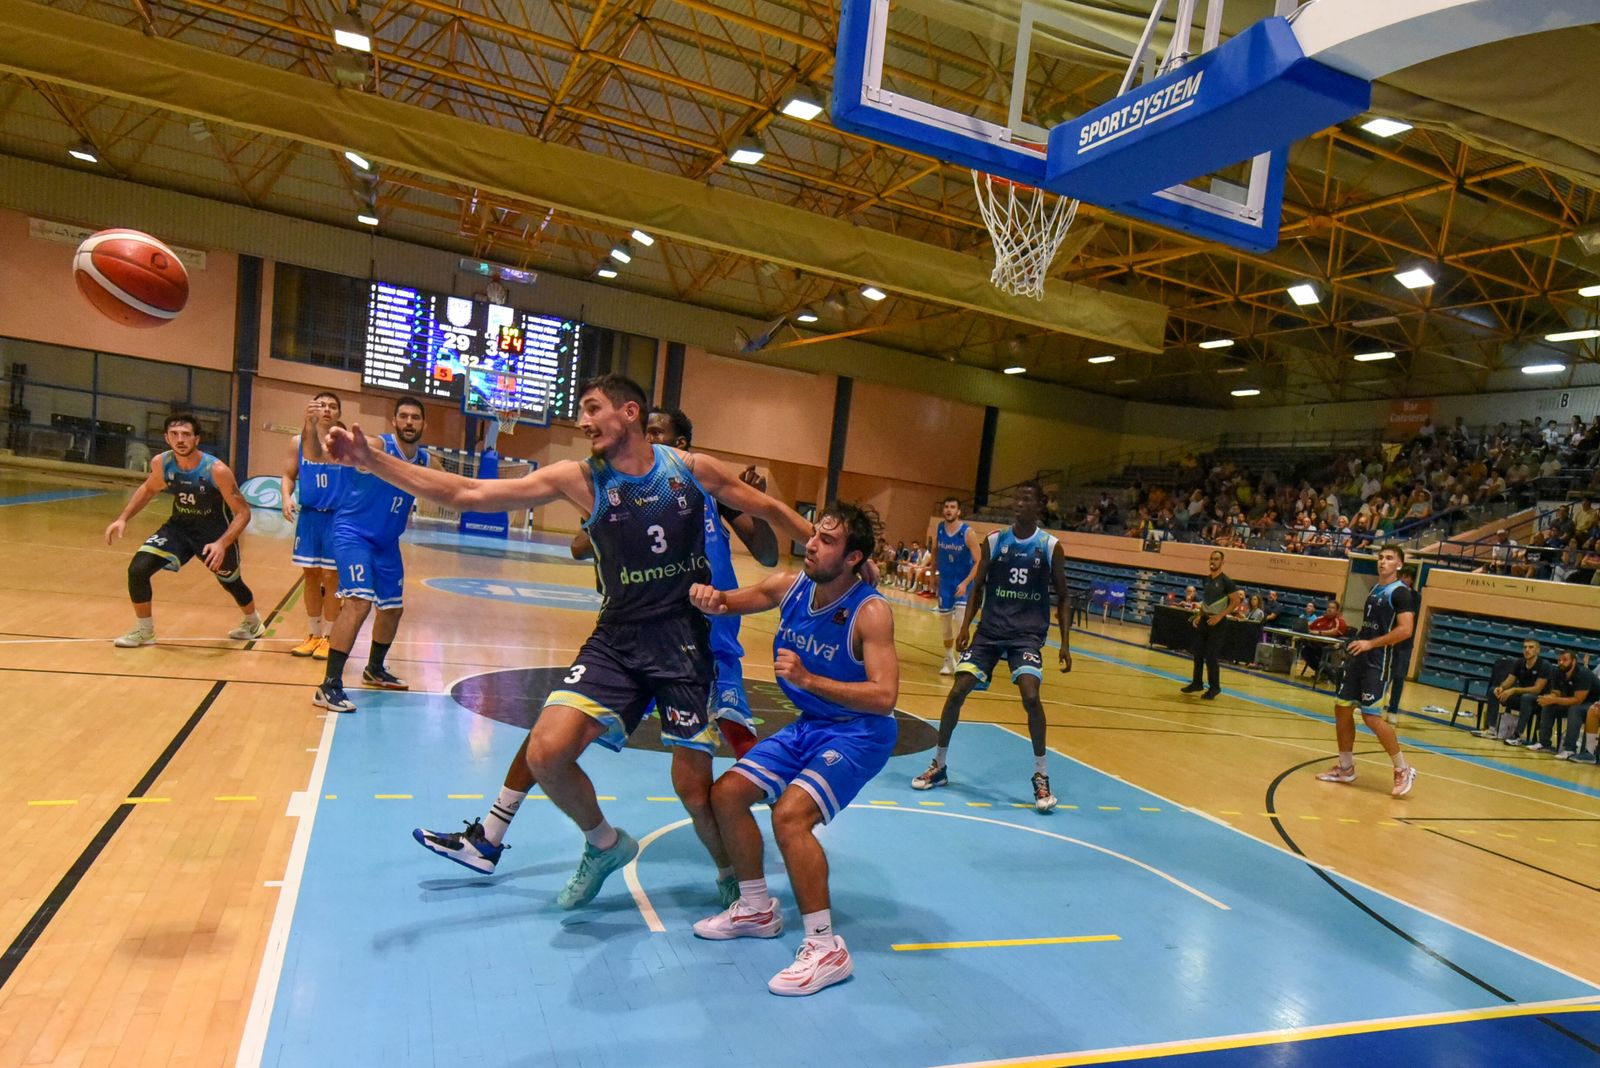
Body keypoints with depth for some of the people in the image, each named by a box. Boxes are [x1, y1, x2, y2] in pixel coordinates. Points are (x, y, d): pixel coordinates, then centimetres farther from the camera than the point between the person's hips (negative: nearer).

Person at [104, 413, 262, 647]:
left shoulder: (216, 470, -30)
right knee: (137, 569, -13)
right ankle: (144, 631, 9)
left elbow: (243, 512, -24)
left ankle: (253, 622, 47)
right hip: (179, 527, 4)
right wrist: (123, 519, -1)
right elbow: (148, 489, 8)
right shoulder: (161, 463, -16)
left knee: (232, 582, 15)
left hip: (216, 532, -3)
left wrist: (222, 544, -37)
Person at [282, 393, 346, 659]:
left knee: (331, 577, 1)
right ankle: (314, 635, 23)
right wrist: (287, 497, -8)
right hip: (308, 516, 3)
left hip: (337, 517, -3)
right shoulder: (298, 441, 5)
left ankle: (327, 637, 14)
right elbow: (289, 475, 9)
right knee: (311, 576, 10)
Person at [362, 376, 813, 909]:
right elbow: (469, 493, -9)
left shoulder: (693, 469, -3)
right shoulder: (580, 479, -4)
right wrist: (371, 460, -17)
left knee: (694, 789, 2)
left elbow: (770, 510, 10)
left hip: (686, 640, -2)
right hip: (617, 638, 2)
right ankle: (605, 844, 18)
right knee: (547, 754, -12)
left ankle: (733, 877, 33)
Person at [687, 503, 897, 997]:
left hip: (860, 733, -8)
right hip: (808, 726, 8)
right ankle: (756, 910, 26)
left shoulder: (870, 612, -24)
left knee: (789, 813, -25)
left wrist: (809, 679, -35)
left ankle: (826, 949, -9)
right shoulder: (788, 586, -5)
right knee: (728, 793, 6)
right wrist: (710, 597, -18)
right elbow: (730, 601, 8)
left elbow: (884, 696, -29)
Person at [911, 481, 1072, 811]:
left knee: (1030, 695, -22)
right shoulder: (993, 541, 2)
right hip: (990, 629, 2)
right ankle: (938, 765, 13)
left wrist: (1064, 643, -1)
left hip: (1028, 634, -2)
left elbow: (1062, 598, 5)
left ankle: (1041, 776, -3)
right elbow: (978, 588, 9)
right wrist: (965, 626, -1)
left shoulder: (1051, 546, -2)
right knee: (958, 691, -5)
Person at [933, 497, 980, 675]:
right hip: (945, 582, 4)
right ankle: (948, 659, 28)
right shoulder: (938, 530, -3)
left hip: (963, 583, -4)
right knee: (945, 622, 11)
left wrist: (965, 583, -25)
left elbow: (979, 562, -16)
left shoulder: (968, 533, -17)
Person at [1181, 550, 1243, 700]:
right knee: (1198, 653, 10)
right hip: (1204, 620, 7)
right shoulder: (1207, 579, 10)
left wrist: (1220, 616, -21)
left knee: (1211, 656, -6)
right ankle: (1197, 683, 20)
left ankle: (1215, 687, 5)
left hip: (1216, 622, -7)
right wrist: (1199, 616, 9)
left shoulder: (1226, 581, -12)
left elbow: (1236, 601, -15)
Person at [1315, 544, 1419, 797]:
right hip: (1359, 658, 9)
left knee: (1371, 716, -12)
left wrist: (1371, 644, -22)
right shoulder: (1374, 589, 15)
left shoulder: (1400, 593, -11)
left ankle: (1404, 770, 4)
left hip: (1378, 663, -9)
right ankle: (1345, 768, 19)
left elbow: (1405, 630, -21)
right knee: (1342, 708, 8)